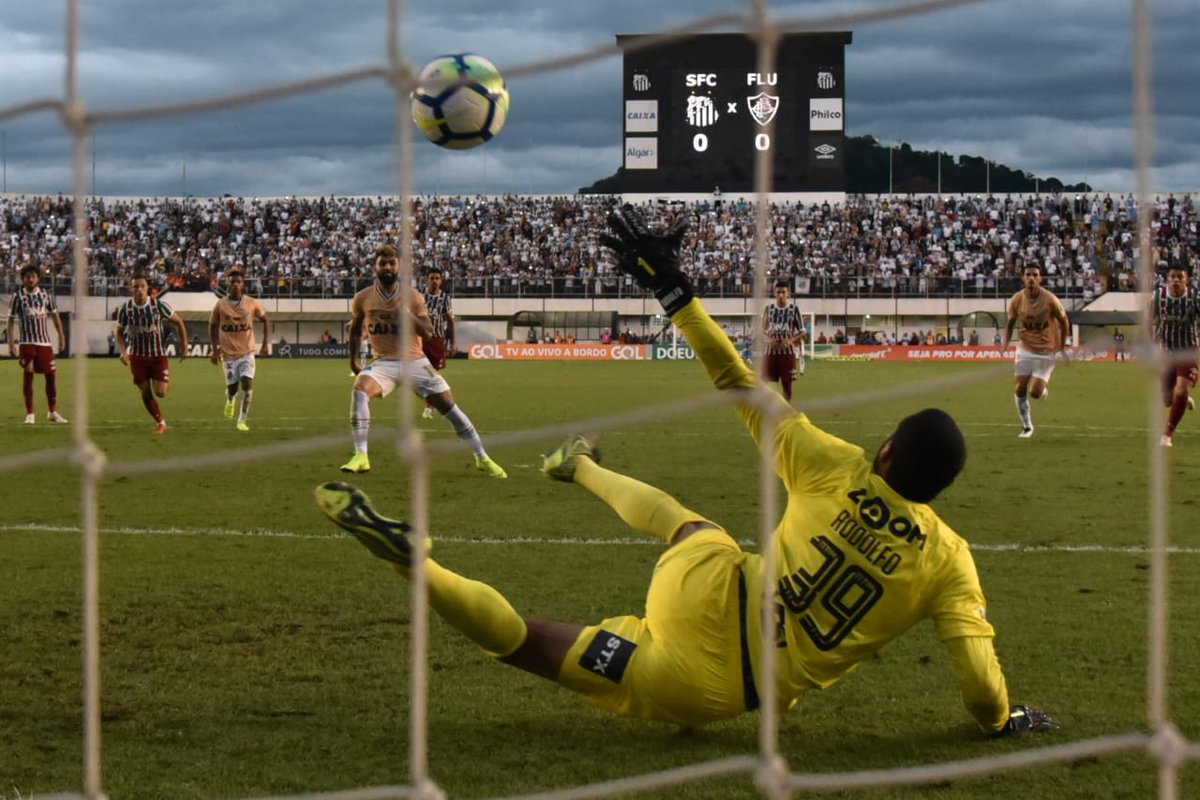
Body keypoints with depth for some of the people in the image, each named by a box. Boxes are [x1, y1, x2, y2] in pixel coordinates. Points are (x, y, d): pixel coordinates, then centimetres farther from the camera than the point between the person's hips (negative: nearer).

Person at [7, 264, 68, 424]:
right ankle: (30, 414, 0)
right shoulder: (18, 296, -3)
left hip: (45, 342, 3)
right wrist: (11, 343, -7)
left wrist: (61, 335, 10)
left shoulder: (46, 295, 5)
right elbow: (11, 320, -1)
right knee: (28, 375, -7)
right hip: (26, 343, -3)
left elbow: (54, 315, 15)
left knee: (51, 375, 5)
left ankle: (52, 412, 19)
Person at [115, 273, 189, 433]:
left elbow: (178, 321, -2)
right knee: (145, 393, 0)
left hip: (158, 355, -1)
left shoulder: (159, 305, -16)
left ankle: (166, 381, 28)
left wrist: (184, 346, -2)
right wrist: (123, 352, -12)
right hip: (137, 356, 1)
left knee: (160, 393, -9)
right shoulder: (125, 309, -12)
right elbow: (119, 332, 3)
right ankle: (160, 422, 20)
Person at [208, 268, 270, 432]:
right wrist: (214, 348, -2)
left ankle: (242, 420, -6)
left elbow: (265, 320, 9)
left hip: (247, 352, -1)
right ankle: (230, 400, 42)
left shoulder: (252, 304, -5)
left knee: (247, 384, -16)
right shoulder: (220, 305, -5)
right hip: (228, 353, 1)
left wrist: (265, 344, 1)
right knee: (232, 388, 3)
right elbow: (213, 326, 8)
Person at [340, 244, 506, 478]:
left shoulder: (413, 297, -4)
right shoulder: (363, 299, -1)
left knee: (449, 406, -2)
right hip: (384, 363, 0)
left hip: (415, 362, 0)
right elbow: (355, 328, 17)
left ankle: (482, 458, 13)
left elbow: (428, 332, -9)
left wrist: (408, 316, -25)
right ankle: (360, 457, -29)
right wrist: (353, 358, 11)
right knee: (360, 390, -30)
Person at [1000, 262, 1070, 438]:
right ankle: (1027, 427, 16)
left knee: (1035, 393, -11)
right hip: (1025, 349, 3)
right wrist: (1006, 342, -10)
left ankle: (1043, 389, 27)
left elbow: (1064, 321, -3)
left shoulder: (1050, 300, -17)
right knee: (1020, 390, -2)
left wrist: (1062, 348, -4)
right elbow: (1010, 322, 7)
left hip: (1047, 351, -3)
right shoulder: (1016, 300, -9)